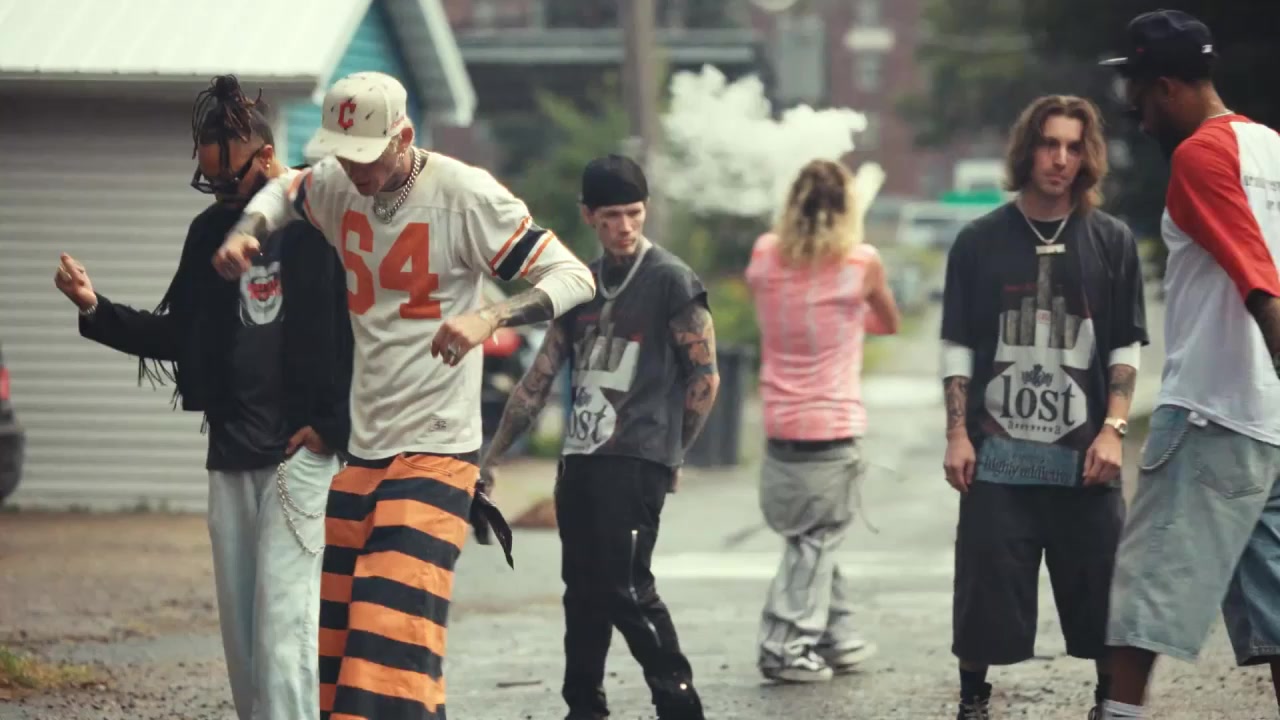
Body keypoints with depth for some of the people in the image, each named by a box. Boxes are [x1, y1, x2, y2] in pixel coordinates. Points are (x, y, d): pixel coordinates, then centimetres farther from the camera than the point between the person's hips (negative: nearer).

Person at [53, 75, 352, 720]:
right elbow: (176, 335, 19)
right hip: (231, 455, 7)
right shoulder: (211, 230, 13)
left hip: (304, 452, -7)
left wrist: (335, 426, -12)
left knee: (283, 624, -12)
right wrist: (96, 309, 5)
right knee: (240, 633, 7)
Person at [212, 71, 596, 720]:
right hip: (360, 448, 7)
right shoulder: (335, 185, 5)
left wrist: (489, 317, -29)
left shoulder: (466, 195, -13)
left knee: (394, 625, -17)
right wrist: (246, 231, 6)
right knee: (334, 628, 6)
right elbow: (284, 192, 29)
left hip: (435, 449, -7)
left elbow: (572, 277, -13)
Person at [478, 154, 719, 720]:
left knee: (625, 588, -13)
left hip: (636, 461, -6)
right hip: (580, 458, 6)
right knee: (583, 589, 10)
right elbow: (540, 377, 16)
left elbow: (704, 378, -4)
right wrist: (492, 453, 15)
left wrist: (666, 451, 1)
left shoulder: (671, 280, -4)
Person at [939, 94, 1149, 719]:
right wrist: (957, 434, -2)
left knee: (1100, 588, 2)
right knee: (985, 588, 0)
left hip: (1083, 455, 0)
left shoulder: (1111, 242, 5)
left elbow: (1126, 348, 6)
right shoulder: (980, 242, 5)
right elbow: (957, 348, 6)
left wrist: (1113, 428, -5)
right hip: (999, 455, 0)